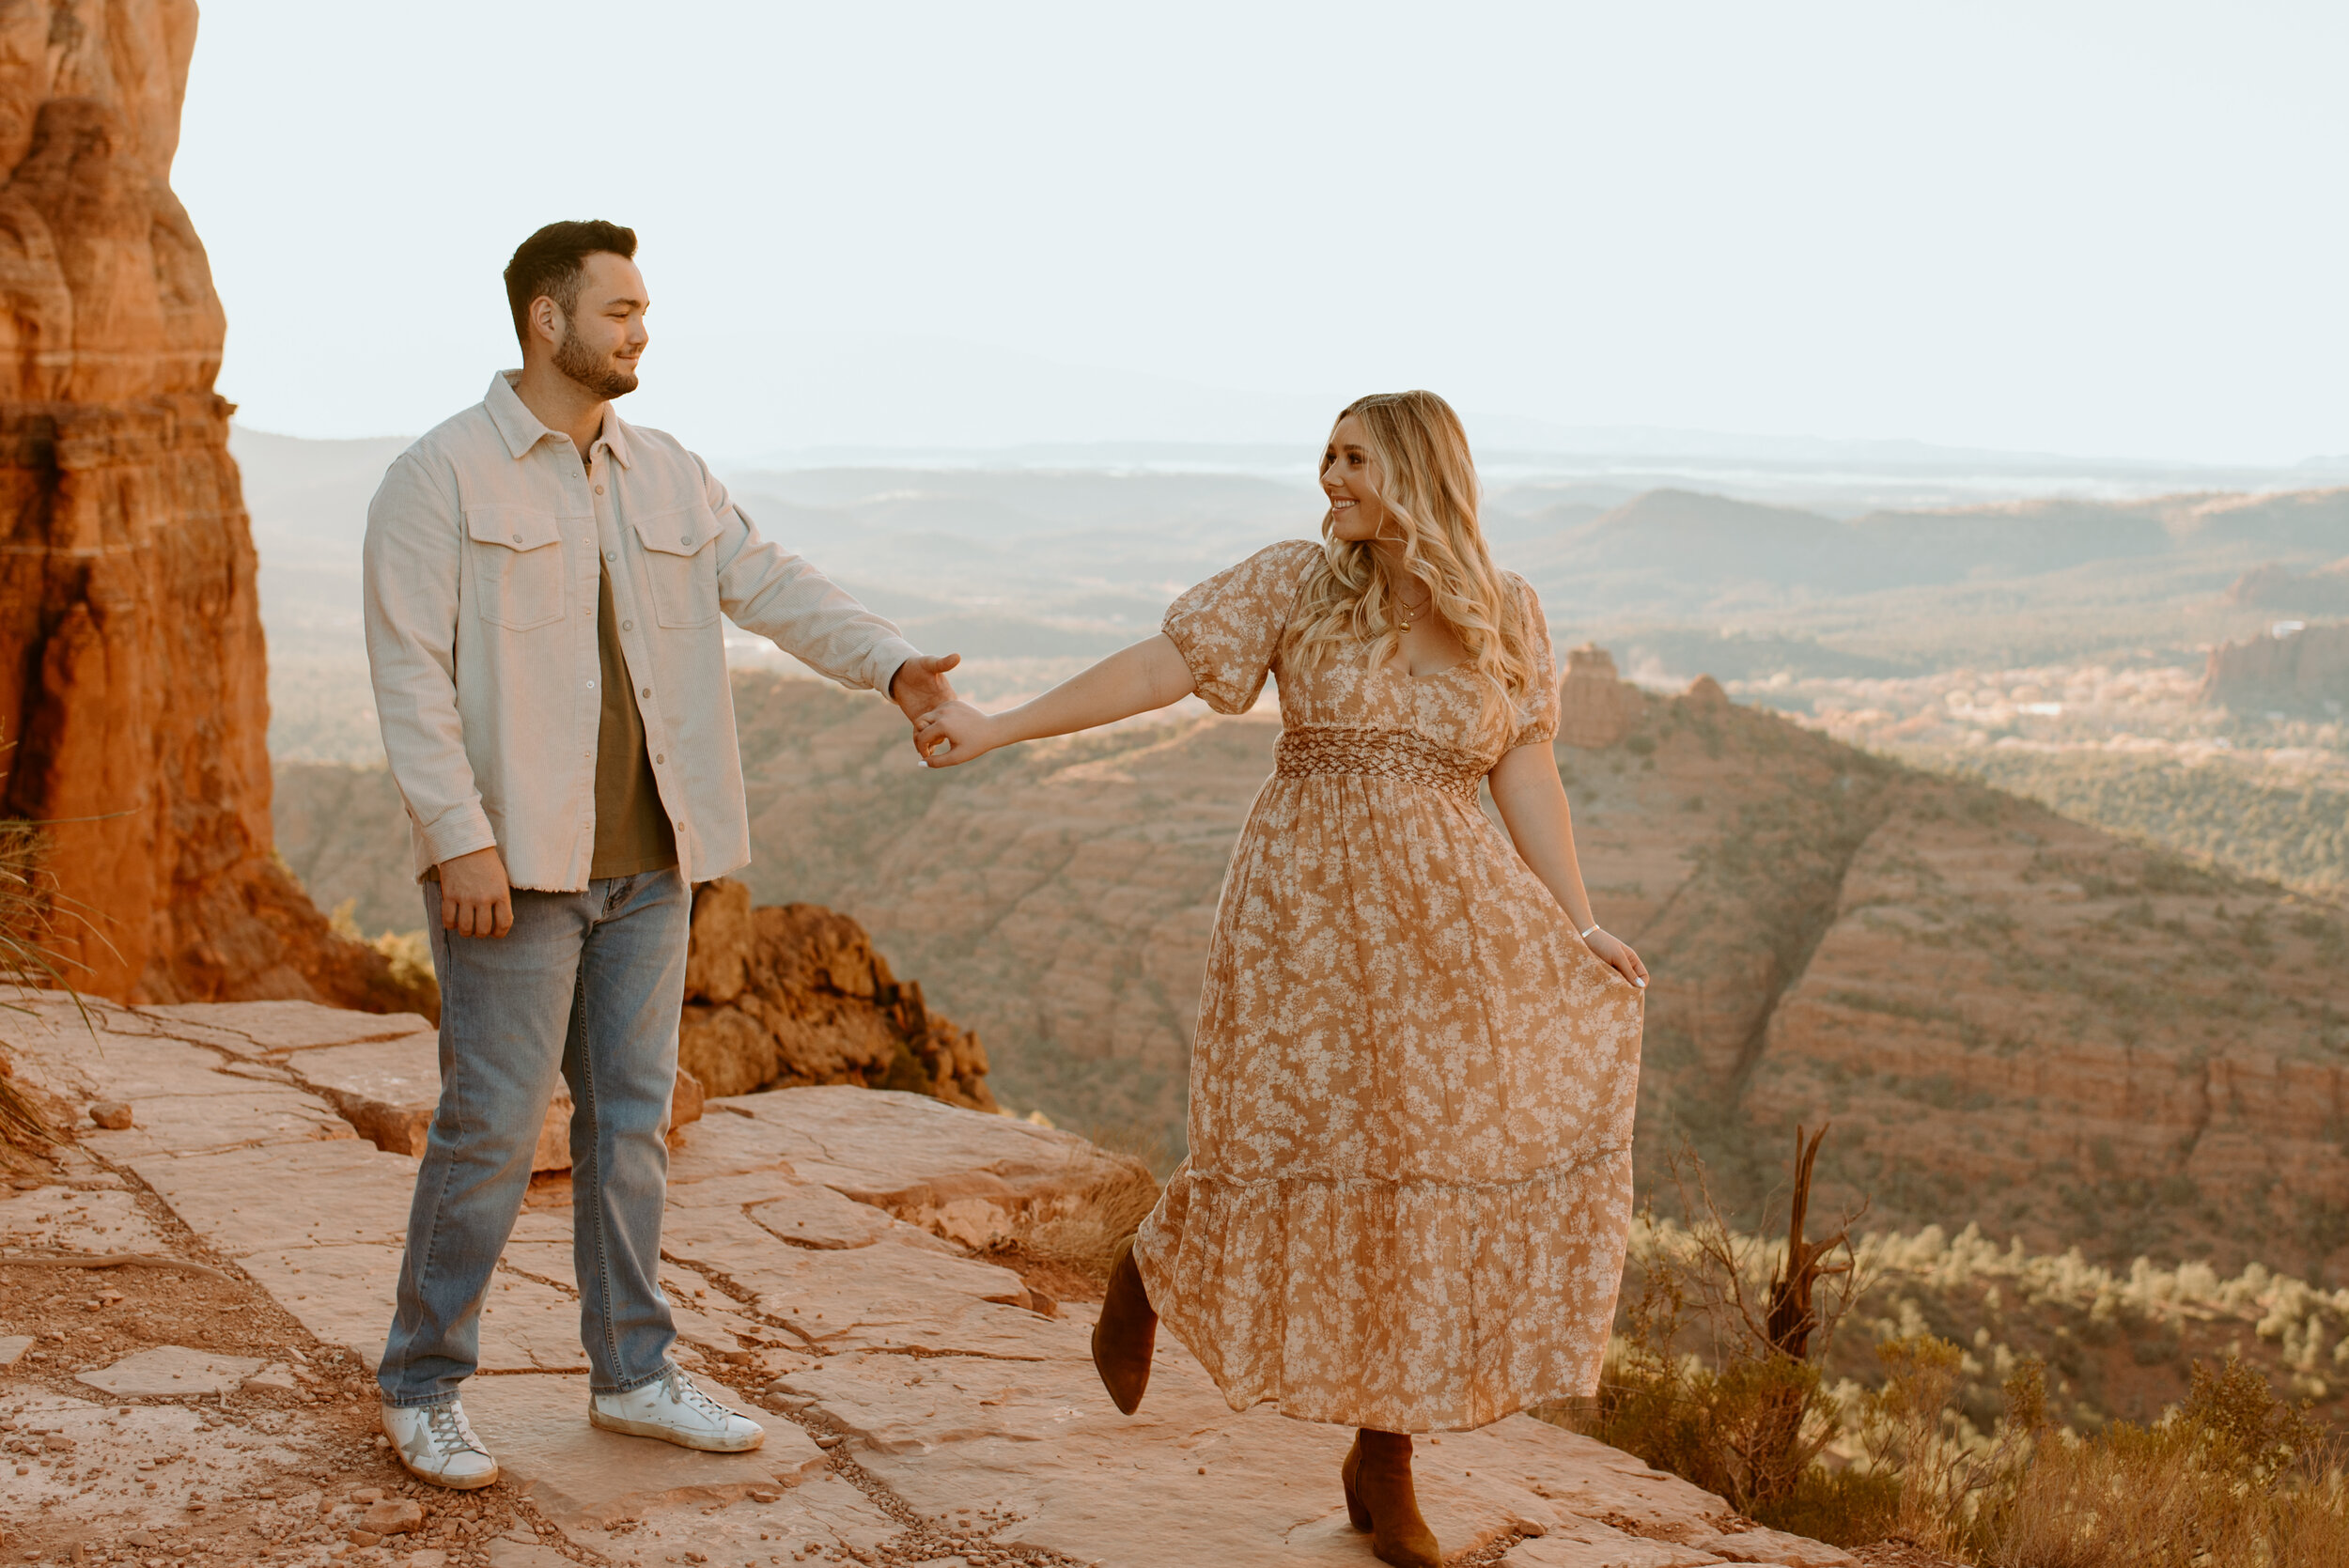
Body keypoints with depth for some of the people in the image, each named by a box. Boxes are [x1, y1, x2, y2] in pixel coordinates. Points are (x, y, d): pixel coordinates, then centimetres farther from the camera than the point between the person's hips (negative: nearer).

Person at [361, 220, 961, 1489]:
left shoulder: (668, 478, 11)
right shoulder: (441, 477, -7)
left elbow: (772, 586, 4)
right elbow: (410, 672, -12)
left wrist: (891, 665, -13)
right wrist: (460, 841, -19)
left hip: (645, 862, 6)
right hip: (511, 861, -6)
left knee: (631, 1119, 12)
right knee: (491, 1125, -3)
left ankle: (632, 1373, 23)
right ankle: (421, 1390, 12)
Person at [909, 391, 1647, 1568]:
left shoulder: (1506, 616, 6)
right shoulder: (1296, 584, 0)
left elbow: (1525, 777, 5)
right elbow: (1160, 665, -5)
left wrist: (1577, 927, -3)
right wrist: (997, 728, -11)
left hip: (1445, 920, 2)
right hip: (1305, 911, -2)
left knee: (1435, 1170, -2)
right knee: (1288, 1151, -5)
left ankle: (1384, 1460, 12)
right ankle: (1152, 1268, 31)